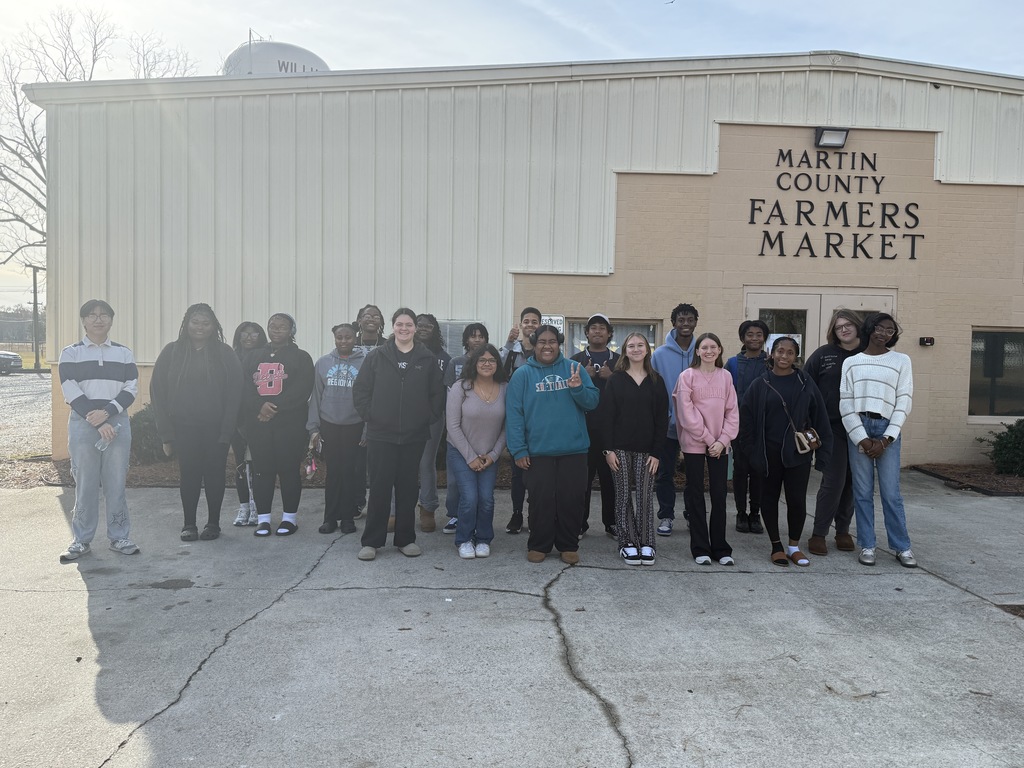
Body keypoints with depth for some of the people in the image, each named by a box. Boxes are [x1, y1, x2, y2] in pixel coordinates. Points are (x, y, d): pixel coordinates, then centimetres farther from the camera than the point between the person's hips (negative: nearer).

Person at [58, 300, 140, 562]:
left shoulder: (124, 353, 10)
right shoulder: (70, 353, 4)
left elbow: (131, 388, 1)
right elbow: (71, 391, -5)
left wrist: (107, 412, -14)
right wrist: (97, 422, -13)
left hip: (117, 422, 1)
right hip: (82, 423, -1)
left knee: (116, 483, 3)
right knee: (85, 483, 1)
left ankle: (119, 537, 11)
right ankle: (81, 539, 12)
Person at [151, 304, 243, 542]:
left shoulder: (225, 354, -2)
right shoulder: (172, 352, 2)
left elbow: (234, 394, -5)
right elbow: (158, 392, 1)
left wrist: (226, 430, -12)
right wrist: (166, 430, -5)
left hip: (215, 428, -1)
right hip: (184, 427, 1)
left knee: (214, 474, 6)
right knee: (188, 474, 6)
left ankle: (213, 523, 19)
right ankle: (189, 523, 18)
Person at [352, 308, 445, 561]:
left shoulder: (428, 359, 4)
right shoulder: (376, 357, 1)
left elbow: (438, 394, 7)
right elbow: (360, 390, 3)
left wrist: (429, 417, -1)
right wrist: (369, 415, -3)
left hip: (414, 436, 1)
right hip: (381, 435, -1)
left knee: (408, 488, 9)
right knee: (379, 488, 1)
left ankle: (406, 539, 20)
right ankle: (371, 541, 11)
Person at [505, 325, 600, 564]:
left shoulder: (574, 369, 6)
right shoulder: (522, 374, 1)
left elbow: (592, 402, 2)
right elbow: (514, 414, -3)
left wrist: (578, 388, -19)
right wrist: (518, 450, -9)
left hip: (574, 450, 1)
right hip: (537, 452, -1)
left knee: (572, 500, 7)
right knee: (541, 501, 5)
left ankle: (569, 545, 22)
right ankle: (538, 545, 21)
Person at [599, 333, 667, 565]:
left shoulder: (656, 381, 6)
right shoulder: (615, 380, 3)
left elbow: (661, 419, 3)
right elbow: (606, 416, -1)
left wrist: (656, 452, -4)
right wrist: (608, 449, -8)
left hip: (646, 449, 1)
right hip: (620, 448, -1)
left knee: (645, 496, 0)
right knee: (623, 496, 3)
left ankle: (646, 543, 10)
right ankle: (628, 542, 12)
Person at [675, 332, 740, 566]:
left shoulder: (725, 376, 8)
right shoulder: (687, 376, -2)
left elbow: (732, 411, 5)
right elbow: (686, 413, -8)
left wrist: (723, 440, -7)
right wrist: (707, 438, -10)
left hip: (720, 445, 3)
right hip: (694, 443, -3)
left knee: (720, 495, 5)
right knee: (696, 495, 3)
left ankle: (720, 548, 14)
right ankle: (700, 549, 11)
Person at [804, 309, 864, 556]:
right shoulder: (823, 354, 1)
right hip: (832, 427, -2)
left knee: (852, 481, 9)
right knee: (833, 481, -5)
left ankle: (843, 531, 23)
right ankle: (818, 534, 6)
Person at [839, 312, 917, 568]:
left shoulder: (901, 361, 7)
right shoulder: (851, 362, 9)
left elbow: (904, 403, 2)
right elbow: (846, 404, 3)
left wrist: (885, 440, -6)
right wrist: (862, 439, -6)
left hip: (888, 430, -1)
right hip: (858, 429, 1)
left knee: (891, 492, -1)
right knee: (862, 491, 3)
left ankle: (902, 547, 11)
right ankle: (867, 546, 11)